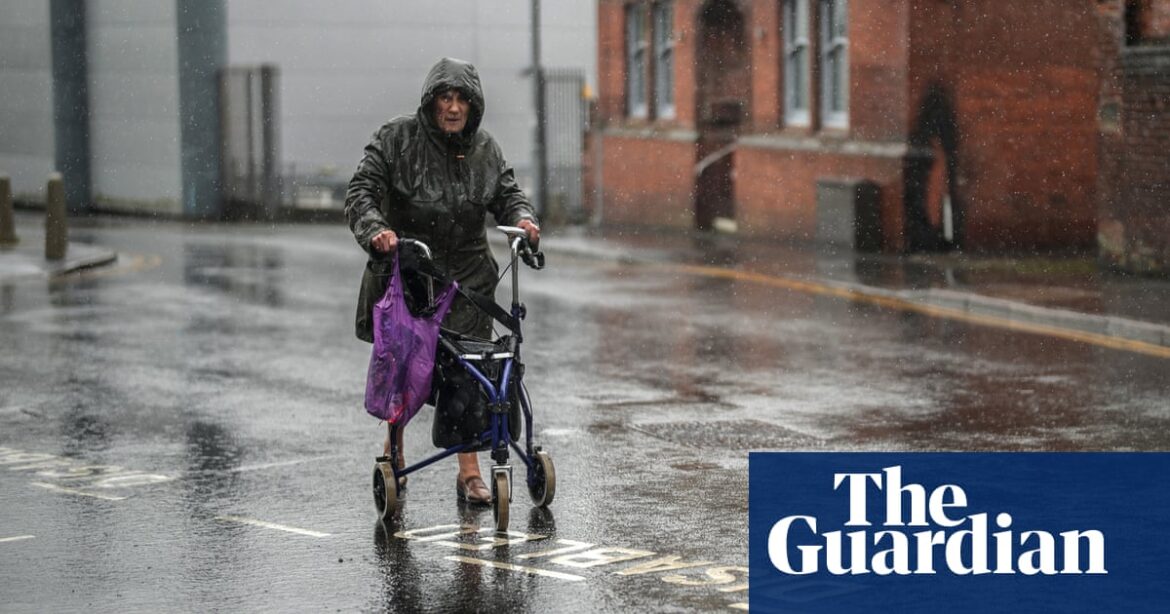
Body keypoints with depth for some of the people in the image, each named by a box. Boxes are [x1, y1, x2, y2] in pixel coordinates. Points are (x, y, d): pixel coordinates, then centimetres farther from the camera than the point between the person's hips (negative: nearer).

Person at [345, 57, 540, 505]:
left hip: (466, 275, 2)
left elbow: (506, 193, 14)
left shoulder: (484, 148, 7)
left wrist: (521, 217, -9)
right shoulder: (397, 139, -4)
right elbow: (362, 191, -10)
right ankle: (393, 452, 27)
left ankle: (469, 472, 4)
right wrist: (375, 230, -29)